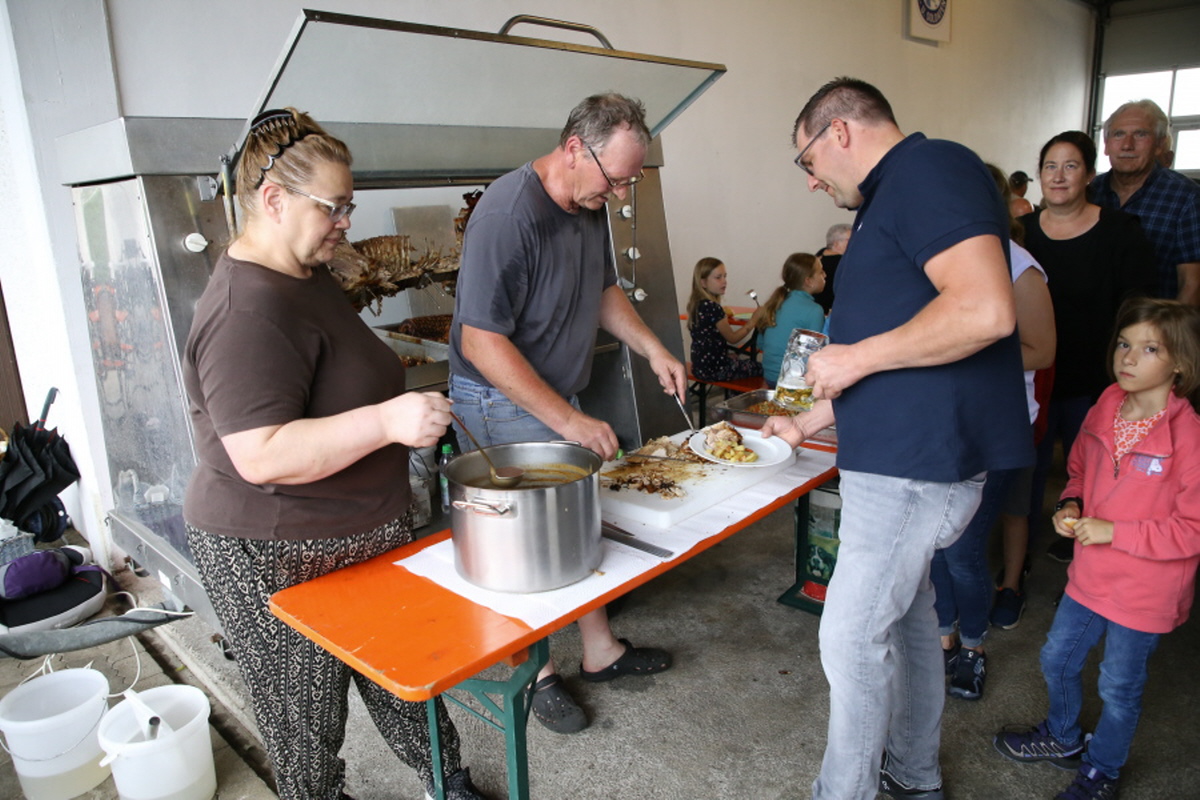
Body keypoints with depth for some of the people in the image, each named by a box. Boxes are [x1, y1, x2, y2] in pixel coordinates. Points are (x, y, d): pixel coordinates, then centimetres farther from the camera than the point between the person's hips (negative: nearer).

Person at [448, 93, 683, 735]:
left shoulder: (589, 205, 3)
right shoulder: (509, 215, -26)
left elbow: (603, 290, 19)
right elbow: (481, 343, -28)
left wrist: (653, 349, 5)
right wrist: (568, 421, -28)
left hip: (559, 397, 8)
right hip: (502, 404, -8)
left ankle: (600, 651, 32)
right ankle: (536, 673, 24)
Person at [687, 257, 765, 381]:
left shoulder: (696, 303, 4)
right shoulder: (712, 307, -22)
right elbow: (732, 338, -12)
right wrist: (754, 319, -7)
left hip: (701, 366, 9)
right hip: (714, 369, -9)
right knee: (763, 367, 4)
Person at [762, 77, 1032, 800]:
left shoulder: (932, 168, -11)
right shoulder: (896, 197, 20)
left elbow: (986, 311, -27)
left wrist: (857, 357, -16)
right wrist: (810, 422, 23)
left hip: (918, 461, -11)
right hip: (912, 454, 11)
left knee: (853, 636, -2)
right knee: (906, 611, 20)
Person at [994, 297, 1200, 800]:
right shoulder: (1104, 411, -4)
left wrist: (1114, 531, -23)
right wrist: (1070, 506, -5)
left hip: (1144, 592, -6)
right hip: (1090, 574, 6)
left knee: (1119, 688, 14)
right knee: (1057, 659, 22)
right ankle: (1063, 739, 49)